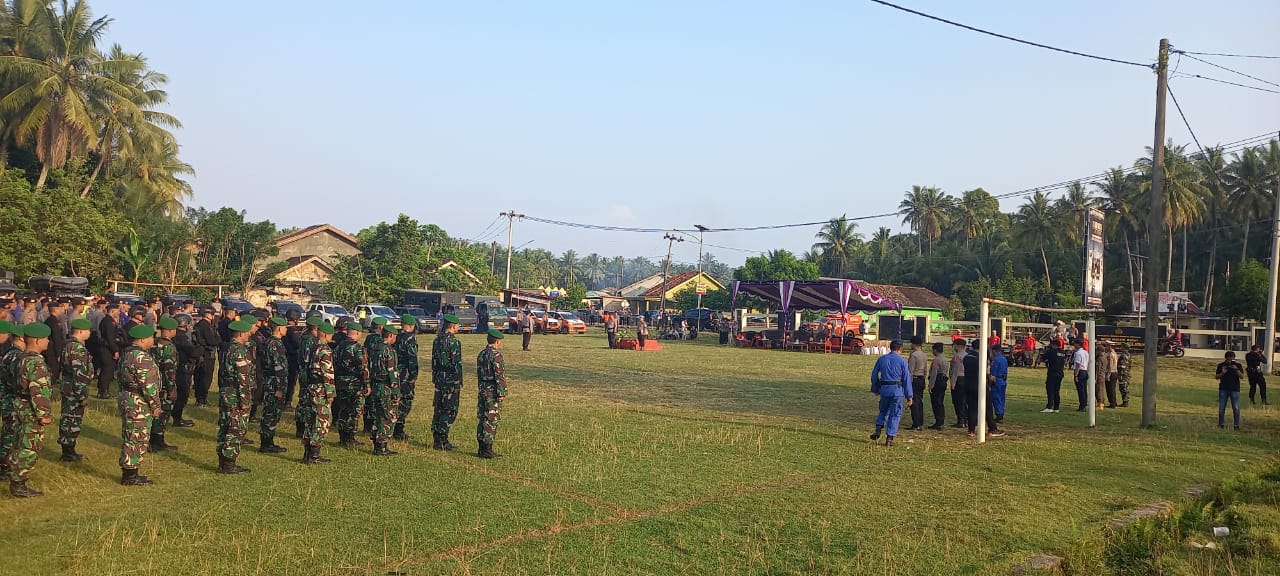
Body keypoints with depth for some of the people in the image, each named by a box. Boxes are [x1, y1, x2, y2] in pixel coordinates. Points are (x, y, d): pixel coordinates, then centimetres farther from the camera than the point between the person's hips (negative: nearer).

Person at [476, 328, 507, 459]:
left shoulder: (481, 354, 13)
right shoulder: (496, 355, -14)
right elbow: (499, 375, -18)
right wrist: (501, 392, -17)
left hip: (482, 390, 9)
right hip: (493, 392, -9)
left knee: (482, 419, 12)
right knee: (491, 421, -5)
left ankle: (481, 449, 16)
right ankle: (487, 450, -4)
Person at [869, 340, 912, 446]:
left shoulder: (881, 359, 6)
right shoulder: (902, 361, -4)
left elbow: (874, 375, 11)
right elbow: (906, 379, -5)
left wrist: (875, 389, 23)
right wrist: (909, 396, -2)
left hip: (884, 389, 3)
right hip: (897, 390, -3)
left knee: (883, 411, 22)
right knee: (895, 414, 5)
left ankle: (878, 430, 6)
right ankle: (889, 438, 3)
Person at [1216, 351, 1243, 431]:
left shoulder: (1237, 365, 1)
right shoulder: (1221, 365, 4)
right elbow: (1216, 377, 6)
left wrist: (1237, 369, -22)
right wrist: (1222, 373, -13)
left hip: (1235, 389, -1)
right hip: (1223, 389, 1)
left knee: (1236, 408, -3)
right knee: (1221, 408, 6)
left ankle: (1236, 425, 2)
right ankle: (1221, 424, 15)